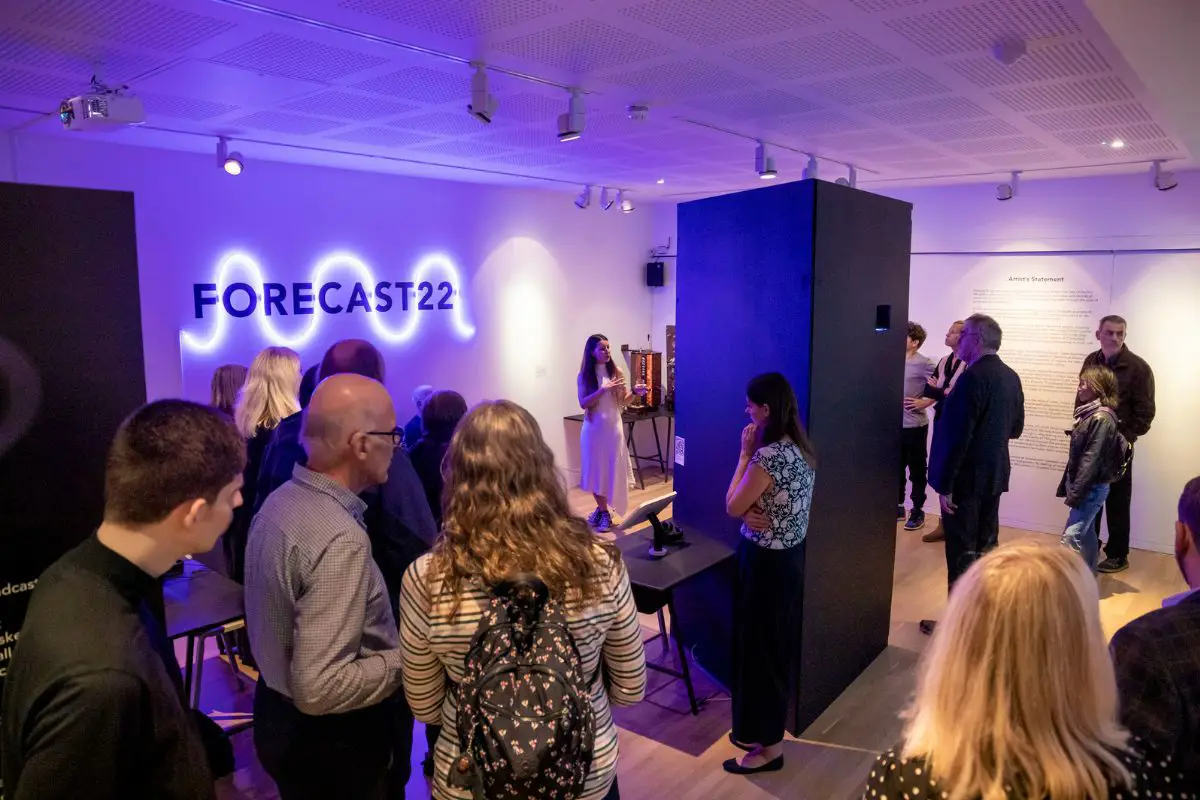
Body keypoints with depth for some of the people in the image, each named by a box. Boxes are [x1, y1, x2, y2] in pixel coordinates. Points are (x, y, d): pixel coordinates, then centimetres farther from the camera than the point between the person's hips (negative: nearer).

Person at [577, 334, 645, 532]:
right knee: (595, 470, 7)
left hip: (613, 427, 0)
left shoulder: (617, 373, 0)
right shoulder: (584, 376, -3)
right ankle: (601, 509, 24)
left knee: (612, 470, 2)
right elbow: (583, 403, -11)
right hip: (593, 428, 0)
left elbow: (623, 401, 7)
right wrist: (603, 390, -22)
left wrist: (634, 392, -13)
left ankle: (606, 512, 14)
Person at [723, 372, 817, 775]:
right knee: (775, 646, 20)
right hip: (790, 557, 9)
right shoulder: (800, 449, 3)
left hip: (766, 562, -9)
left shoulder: (769, 455, -27)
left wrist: (745, 455, -12)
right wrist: (755, 512, -12)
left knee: (759, 648, 5)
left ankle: (769, 746, 20)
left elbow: (733, 507, -16)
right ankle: (761, 730, 37)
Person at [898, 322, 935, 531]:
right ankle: (898, 507, 26)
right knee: (896, 469, 13)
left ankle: (917, 512, 15)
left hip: (915, 426, -5)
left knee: (916, 470, 6)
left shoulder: (924, 364, -11)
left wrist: (924, 402, -17)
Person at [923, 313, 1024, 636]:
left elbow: (955, 437, -23)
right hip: (994, 475, 9)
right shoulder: (1011, 377, 7)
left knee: (962, 552, 0)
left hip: (966, 478, -9)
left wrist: (944, 484, -18)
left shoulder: (972, 378, -20)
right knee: (986, 547, 17)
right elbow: (1015, 428, 18)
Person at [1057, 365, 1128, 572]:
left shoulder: (1102, 418, -18)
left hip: (1092, 487, -9)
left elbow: (1091, 459, -22)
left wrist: (1076, 493, -21)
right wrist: (1067, 484, 15)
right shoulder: (1089, 414, 10)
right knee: (1085, 535, 16)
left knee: (1071, 536, -13)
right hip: (1086, 486, 9)